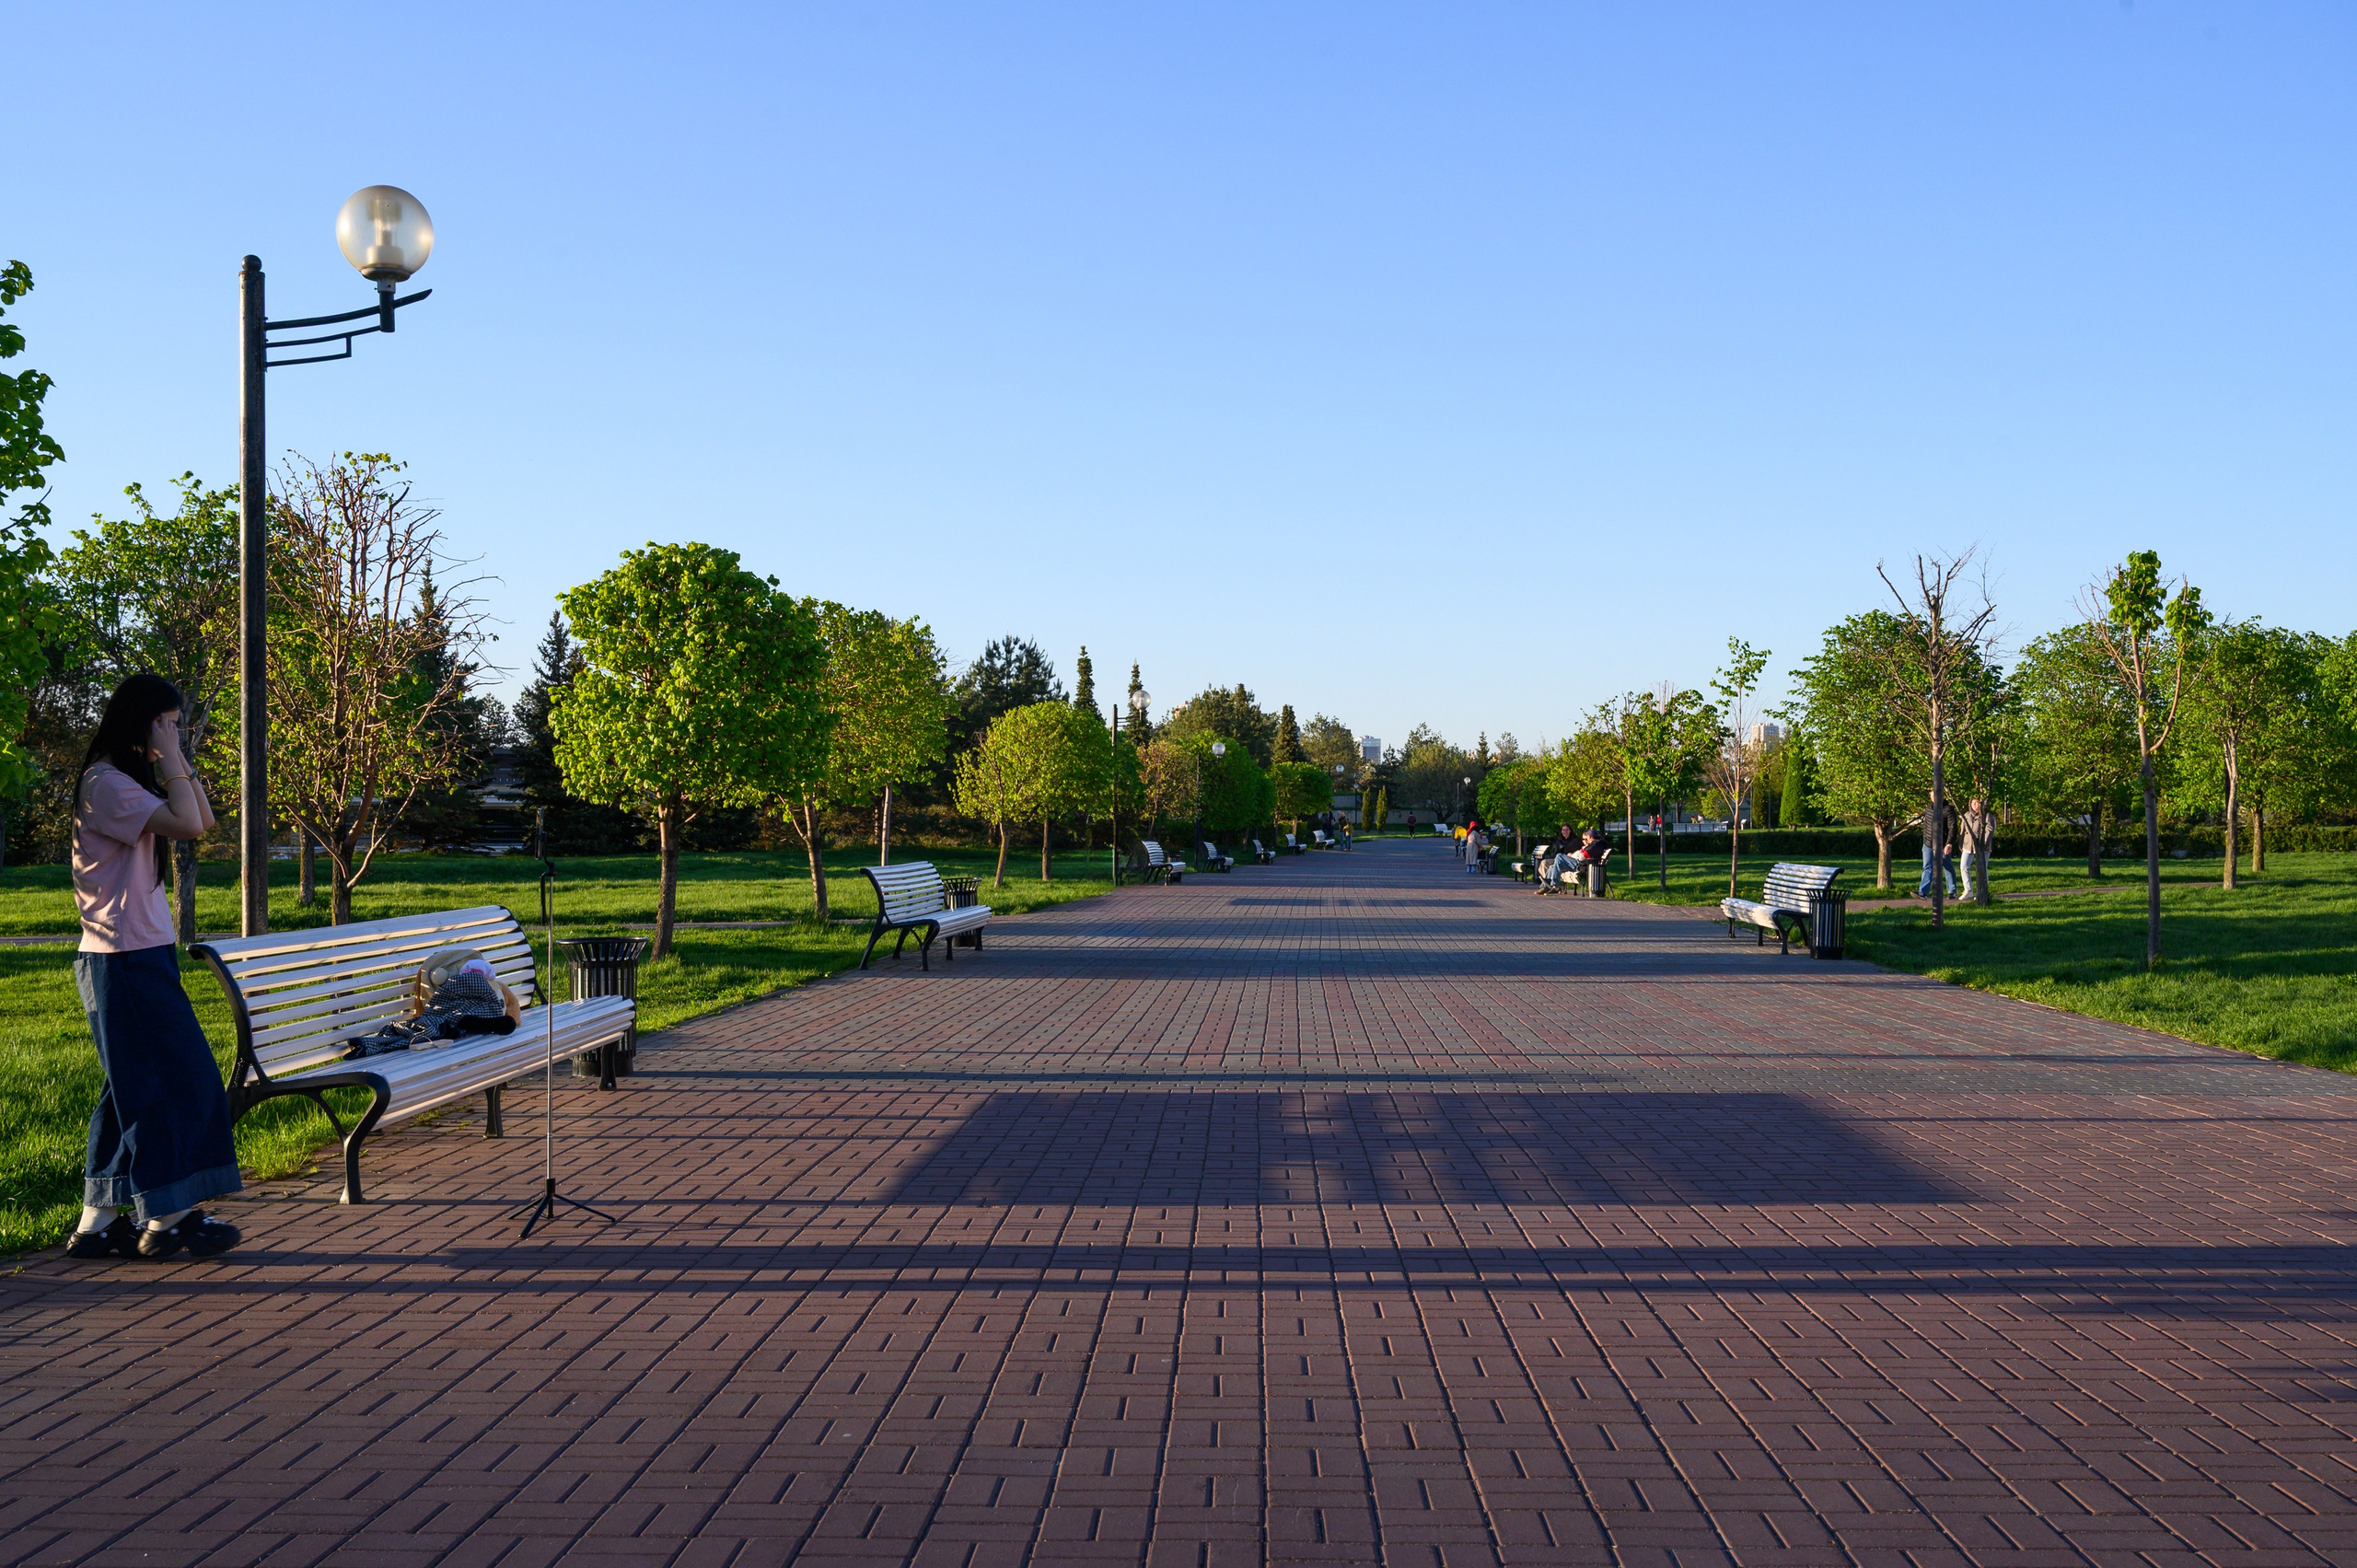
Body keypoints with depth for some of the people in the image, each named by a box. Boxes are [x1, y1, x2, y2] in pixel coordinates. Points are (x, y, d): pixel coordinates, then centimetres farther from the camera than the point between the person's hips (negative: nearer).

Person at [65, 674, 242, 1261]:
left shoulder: (130, 781, 16)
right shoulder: (104, 783, -14)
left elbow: (205, 817, 15)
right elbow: (188, 824, -25)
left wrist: (175, 761, 7)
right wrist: (170, 758, -15)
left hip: (142, 954, 10)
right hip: (125, 958, -10)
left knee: (133, 1089, 12)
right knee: (175, 1079, -4)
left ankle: (97, 1222, 16)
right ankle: (167, 1218, 5)